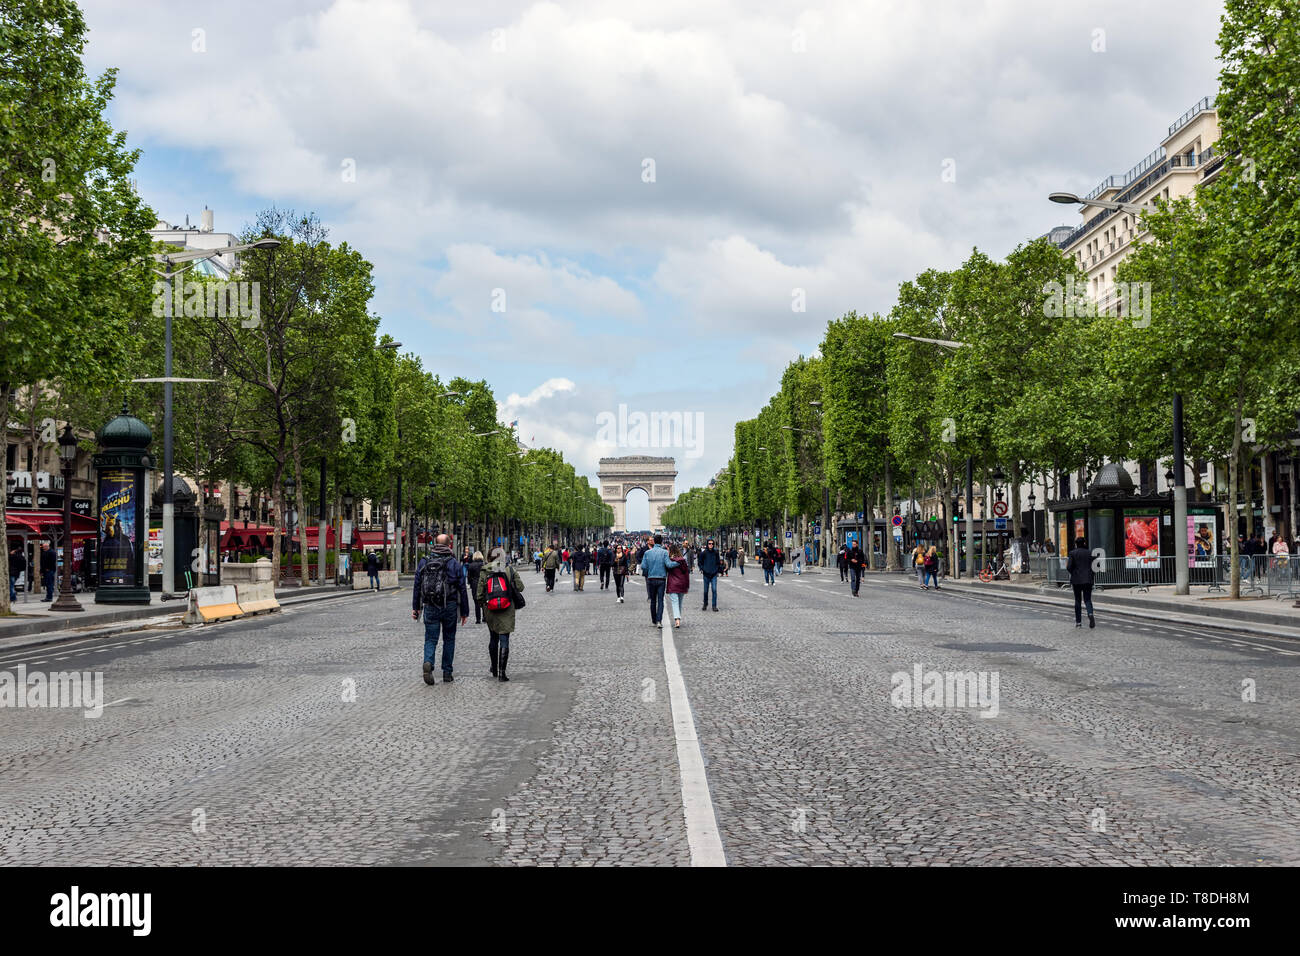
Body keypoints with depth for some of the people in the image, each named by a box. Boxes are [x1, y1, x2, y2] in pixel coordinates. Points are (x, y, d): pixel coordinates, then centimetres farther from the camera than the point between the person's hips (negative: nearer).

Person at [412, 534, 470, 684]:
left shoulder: (424, 562, 5)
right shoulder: (454, 564, -2)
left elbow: (417, 586, 7)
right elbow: (462, 590, -2)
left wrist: (415, 607, 13)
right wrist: (464, 611, 4)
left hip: (430, 608, 1)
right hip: (449, 607, -1)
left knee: (430, 638, 4)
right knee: (449, 639, 11)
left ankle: (428, 662, -24)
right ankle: (447, 673, 13)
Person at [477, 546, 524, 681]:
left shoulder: (484, 572, -3)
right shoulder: (510, 570, -4)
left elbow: (479, 594, -1)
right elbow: (520, 587, -2)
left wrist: (481, 604, 16)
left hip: (490, 610, 2)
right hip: (507, 610, -2)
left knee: (493, 638, 18)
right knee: (504, 640, 0)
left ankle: (494, 669, 28)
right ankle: (501, 672, -7)